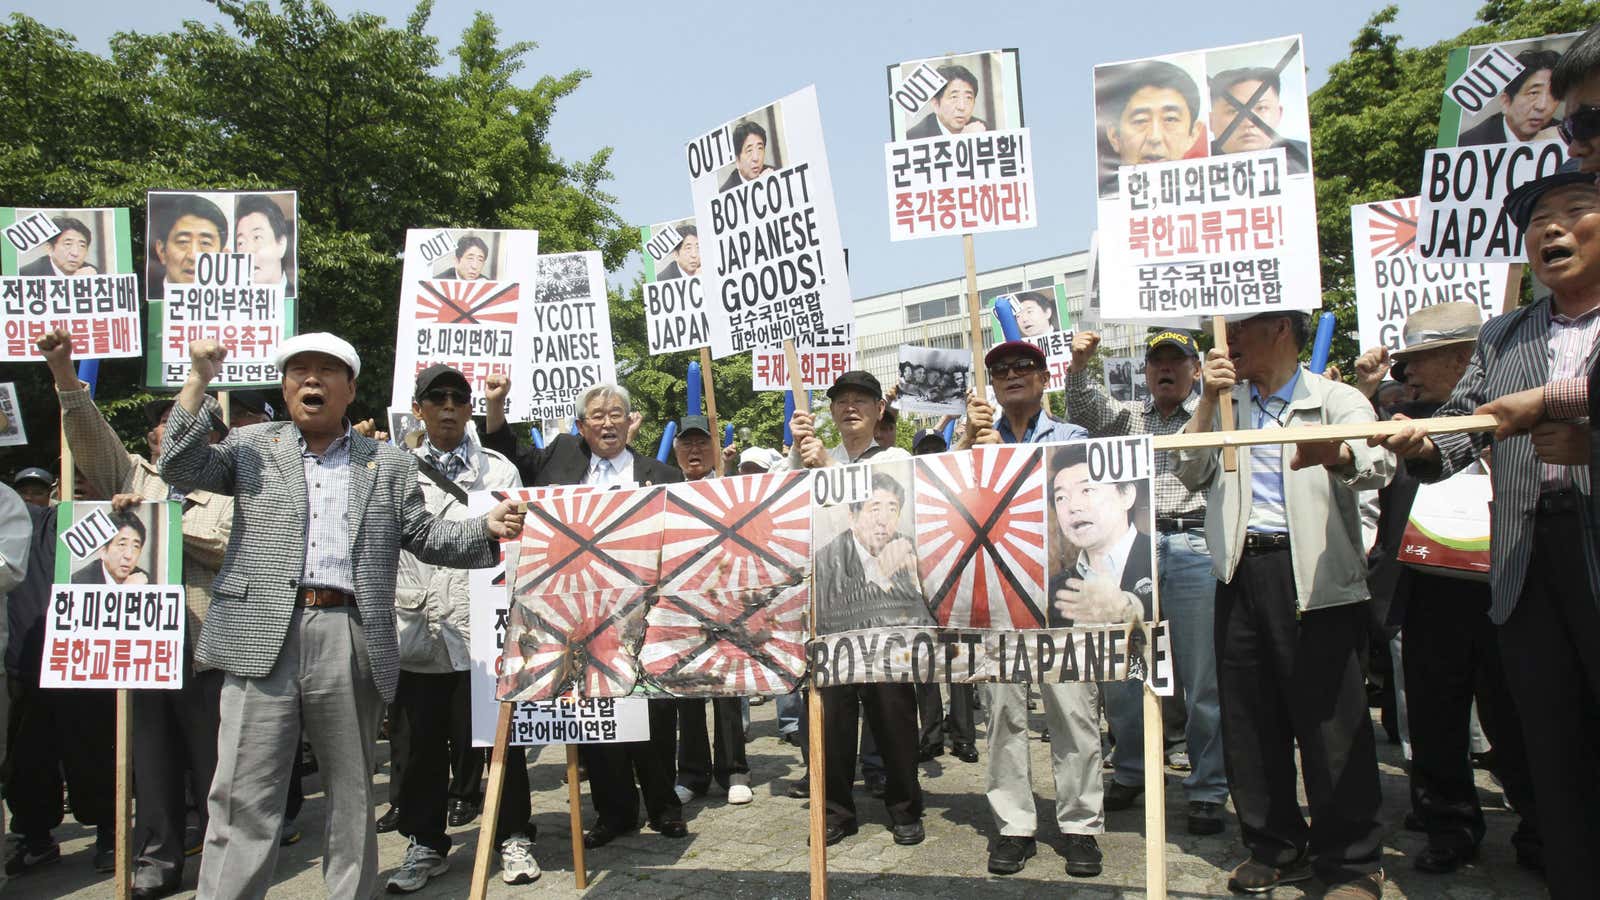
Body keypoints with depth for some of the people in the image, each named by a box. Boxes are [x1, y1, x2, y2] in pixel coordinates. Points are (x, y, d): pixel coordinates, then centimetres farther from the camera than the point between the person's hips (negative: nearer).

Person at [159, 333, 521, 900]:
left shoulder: (389, 464, 14)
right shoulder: (252, 447, 15)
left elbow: (425, 537, 11)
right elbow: (181, 470, 2)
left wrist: (487, 530, -7)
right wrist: (200, 378, -2)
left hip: (352, 641, 1)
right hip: (263, 638, 0)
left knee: (351, 794, 10)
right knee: (244, 793, 0)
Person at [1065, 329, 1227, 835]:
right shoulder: (1128, 416, 19)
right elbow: (1086, 413, 1)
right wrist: (1079, 365, -16)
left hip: (1195, 545, -2)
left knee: (1204, 679, -1)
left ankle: (1207, 790, 13)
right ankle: (1130, 771, 25)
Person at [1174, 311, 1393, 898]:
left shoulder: (1335, 399, 2)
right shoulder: (1223, 404, 17)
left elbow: (1378, 462, -18)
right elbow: (1191, 475, 4)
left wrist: (1336, 455, -41)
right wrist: (1209, 399, -5)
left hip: (1314, 575, -5)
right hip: (1240, 572, 5)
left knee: (1330, 717, -1)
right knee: (1249, 717, 10)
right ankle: (1274, 848, 24)